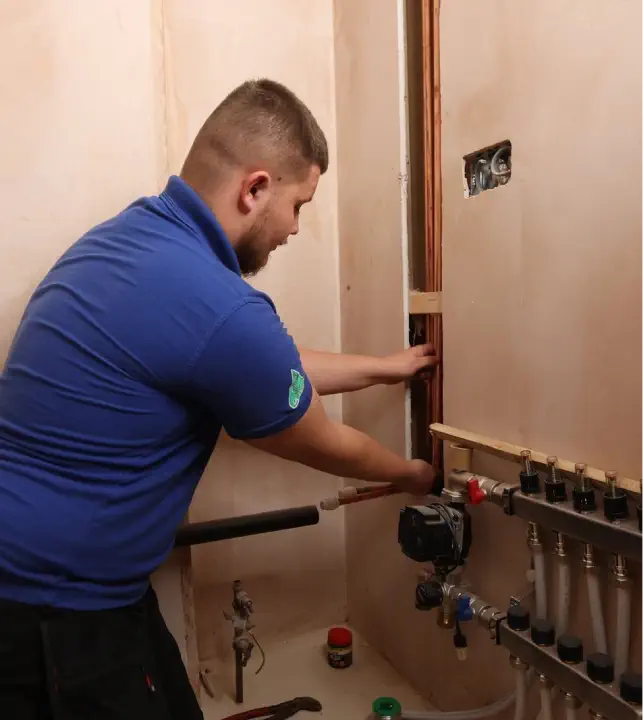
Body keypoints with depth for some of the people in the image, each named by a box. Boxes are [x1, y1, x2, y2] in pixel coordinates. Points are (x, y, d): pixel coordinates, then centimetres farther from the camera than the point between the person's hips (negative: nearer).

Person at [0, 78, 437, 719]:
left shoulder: (127, 232, 0)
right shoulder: (221, 310, -29)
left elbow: (266, 367, 12)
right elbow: (326, 448, -10)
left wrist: (384, 367, 21)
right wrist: (409, 474, 12)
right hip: (53, 604, -8)